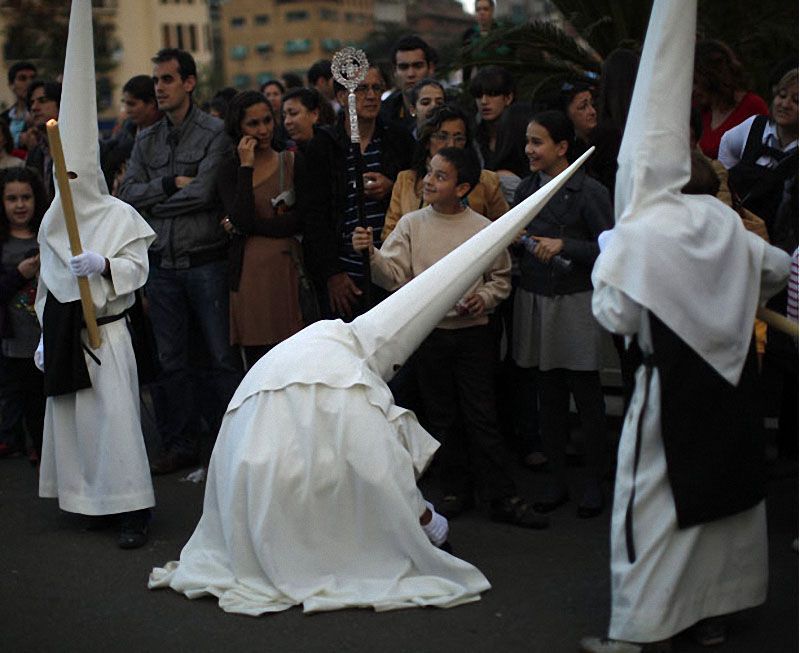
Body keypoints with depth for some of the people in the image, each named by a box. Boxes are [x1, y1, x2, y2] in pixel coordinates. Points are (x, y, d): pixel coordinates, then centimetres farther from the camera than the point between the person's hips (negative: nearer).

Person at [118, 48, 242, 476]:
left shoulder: (215, 133, -4)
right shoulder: (146, 142, 13)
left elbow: (203, 193, -14)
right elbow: (127, 195, 3)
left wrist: (152, 203, -3)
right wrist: (172, 183, -8)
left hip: (206, 260, -5)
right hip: (161, 264, 5)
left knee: (222, 357, -1)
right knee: (170, 361, 8)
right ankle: (179, 445, 17)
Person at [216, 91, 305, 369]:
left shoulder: (292, 161, 9)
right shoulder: (229, 171, 7)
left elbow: (301, 220, -2)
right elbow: (241, 218, -10)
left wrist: (245, 227, -5)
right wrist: (246, 167, -7)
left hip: (290, 270, 1)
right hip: (251, 275, -1)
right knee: (259, 365, -1)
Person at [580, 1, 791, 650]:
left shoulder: (635, 237, -16)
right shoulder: (721, 220, 1)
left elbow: (617, 315, -15)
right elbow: (777, 268, 12)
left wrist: (608, 256, -2)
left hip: (674, 384, -6)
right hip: (730, 377, 6)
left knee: (652, 502, 1)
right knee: (726, 489, 16)